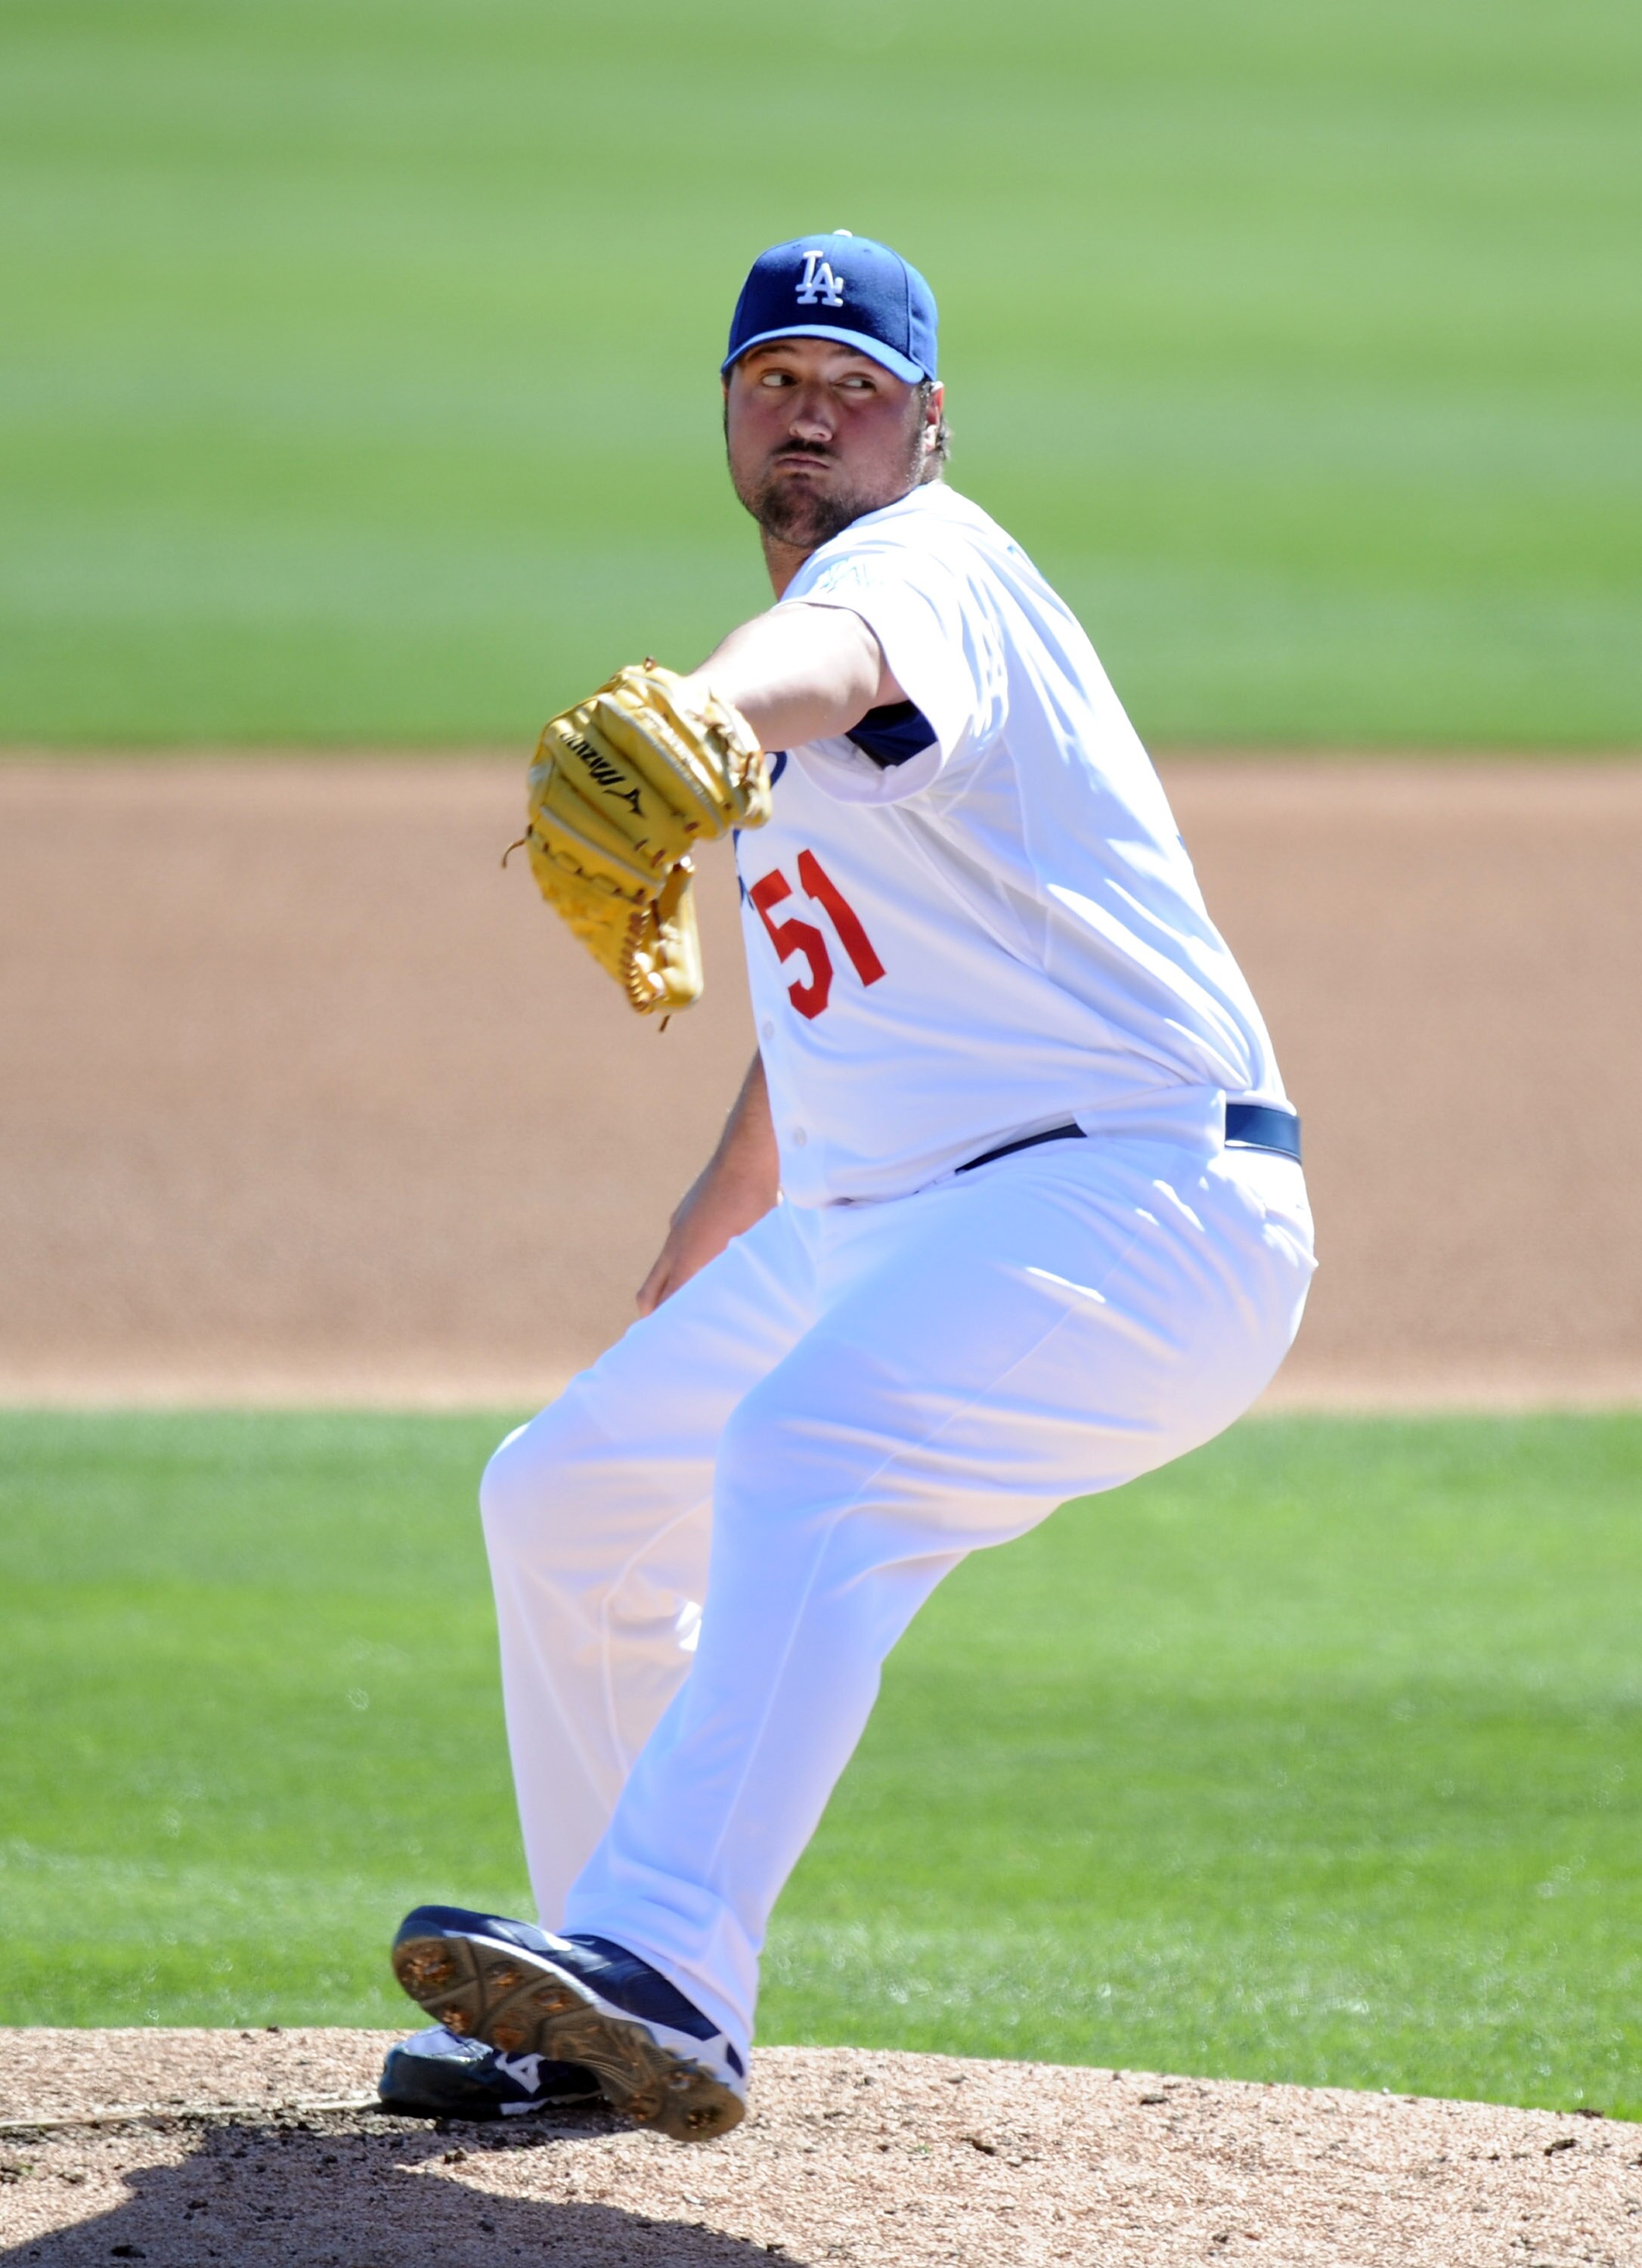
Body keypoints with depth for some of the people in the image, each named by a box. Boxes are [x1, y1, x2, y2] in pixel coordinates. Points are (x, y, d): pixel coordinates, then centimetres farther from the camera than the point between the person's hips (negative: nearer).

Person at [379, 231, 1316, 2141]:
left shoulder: (928, 568, -11)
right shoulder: (791, 741, 19)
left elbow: (841, 657, -37)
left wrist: (690, 716, -61)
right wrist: (673, 1303, 37)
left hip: (1140, 1193, -11)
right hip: (875, 1226, 11)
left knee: (815, 1456, -35)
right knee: (568, 1498, 16)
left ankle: (663, 1967, -51)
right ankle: (623, 2024, 24)